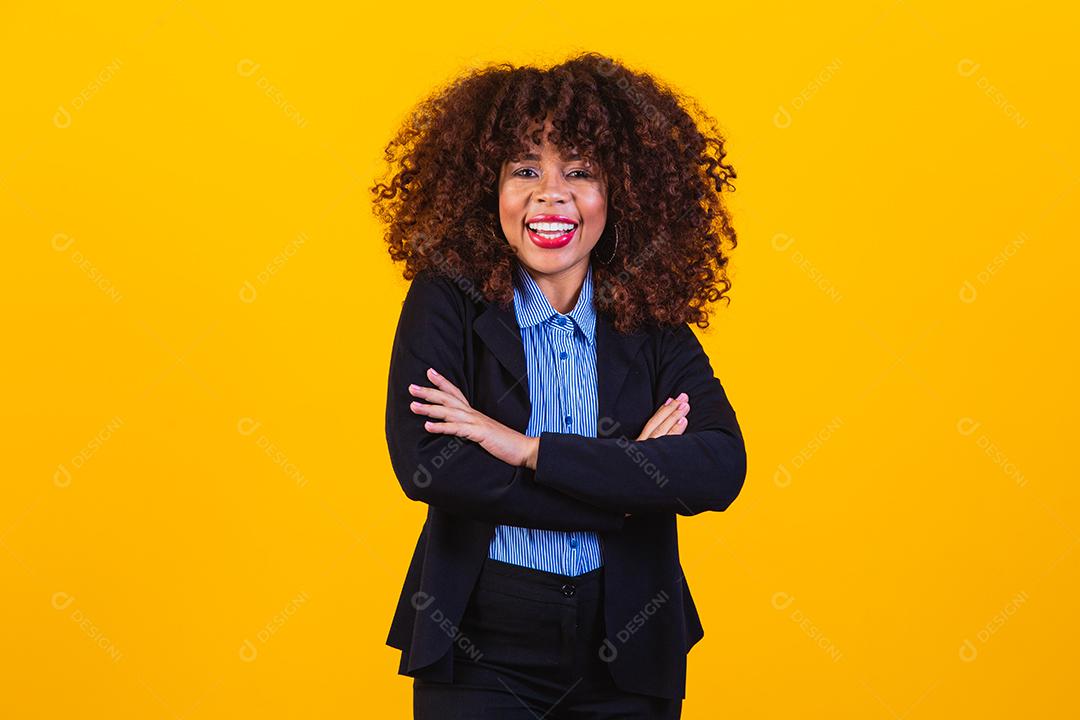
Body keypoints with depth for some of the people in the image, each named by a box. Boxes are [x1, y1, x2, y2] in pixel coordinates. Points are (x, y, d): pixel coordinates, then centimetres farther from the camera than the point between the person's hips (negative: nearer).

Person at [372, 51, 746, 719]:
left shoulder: (653, 322, 0)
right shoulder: (446, 301, -5)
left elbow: (721, 470, -15)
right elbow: (423, 464, -18)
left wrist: (529, 448, -21)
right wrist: (630, 477, -16)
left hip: (625, 662, 2)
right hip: (478, 652, -2)